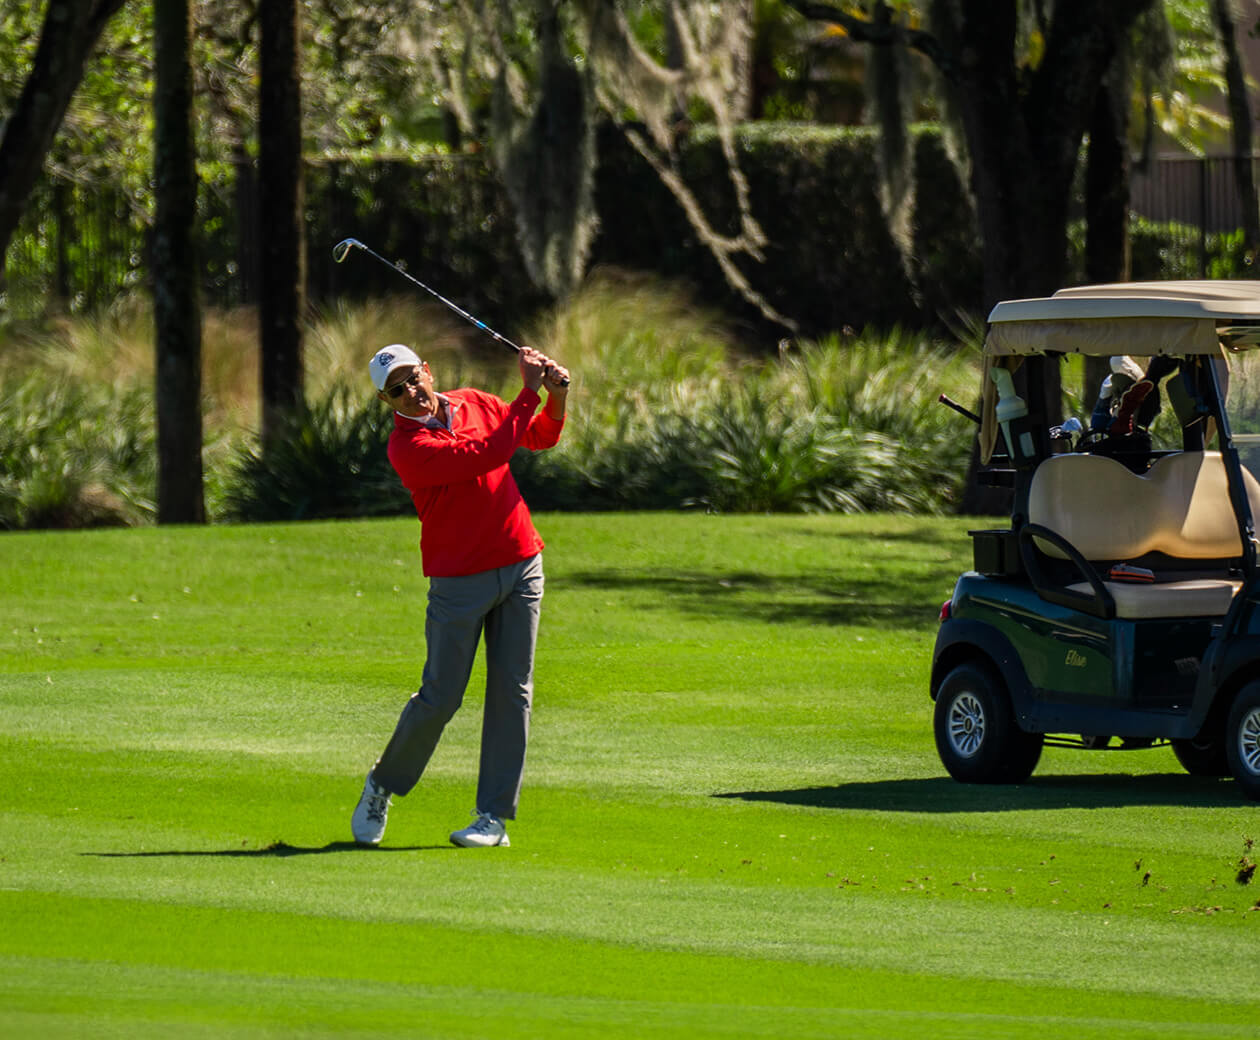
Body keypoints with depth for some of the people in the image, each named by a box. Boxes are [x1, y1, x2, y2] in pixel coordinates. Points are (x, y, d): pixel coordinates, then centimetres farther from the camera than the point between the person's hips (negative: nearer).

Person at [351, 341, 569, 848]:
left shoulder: (476, 404, 7)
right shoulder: (407, 447, -15)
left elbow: (540, 437, 21)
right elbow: (488, 454, -25)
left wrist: (556, 399, 0)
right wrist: (530, 391, -21)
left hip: (520, 566, 5)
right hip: (458, 580, -5)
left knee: (512, 692, 0)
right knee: (440, 697, -3)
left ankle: (494, 817, 3)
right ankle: (382, 786, 22)